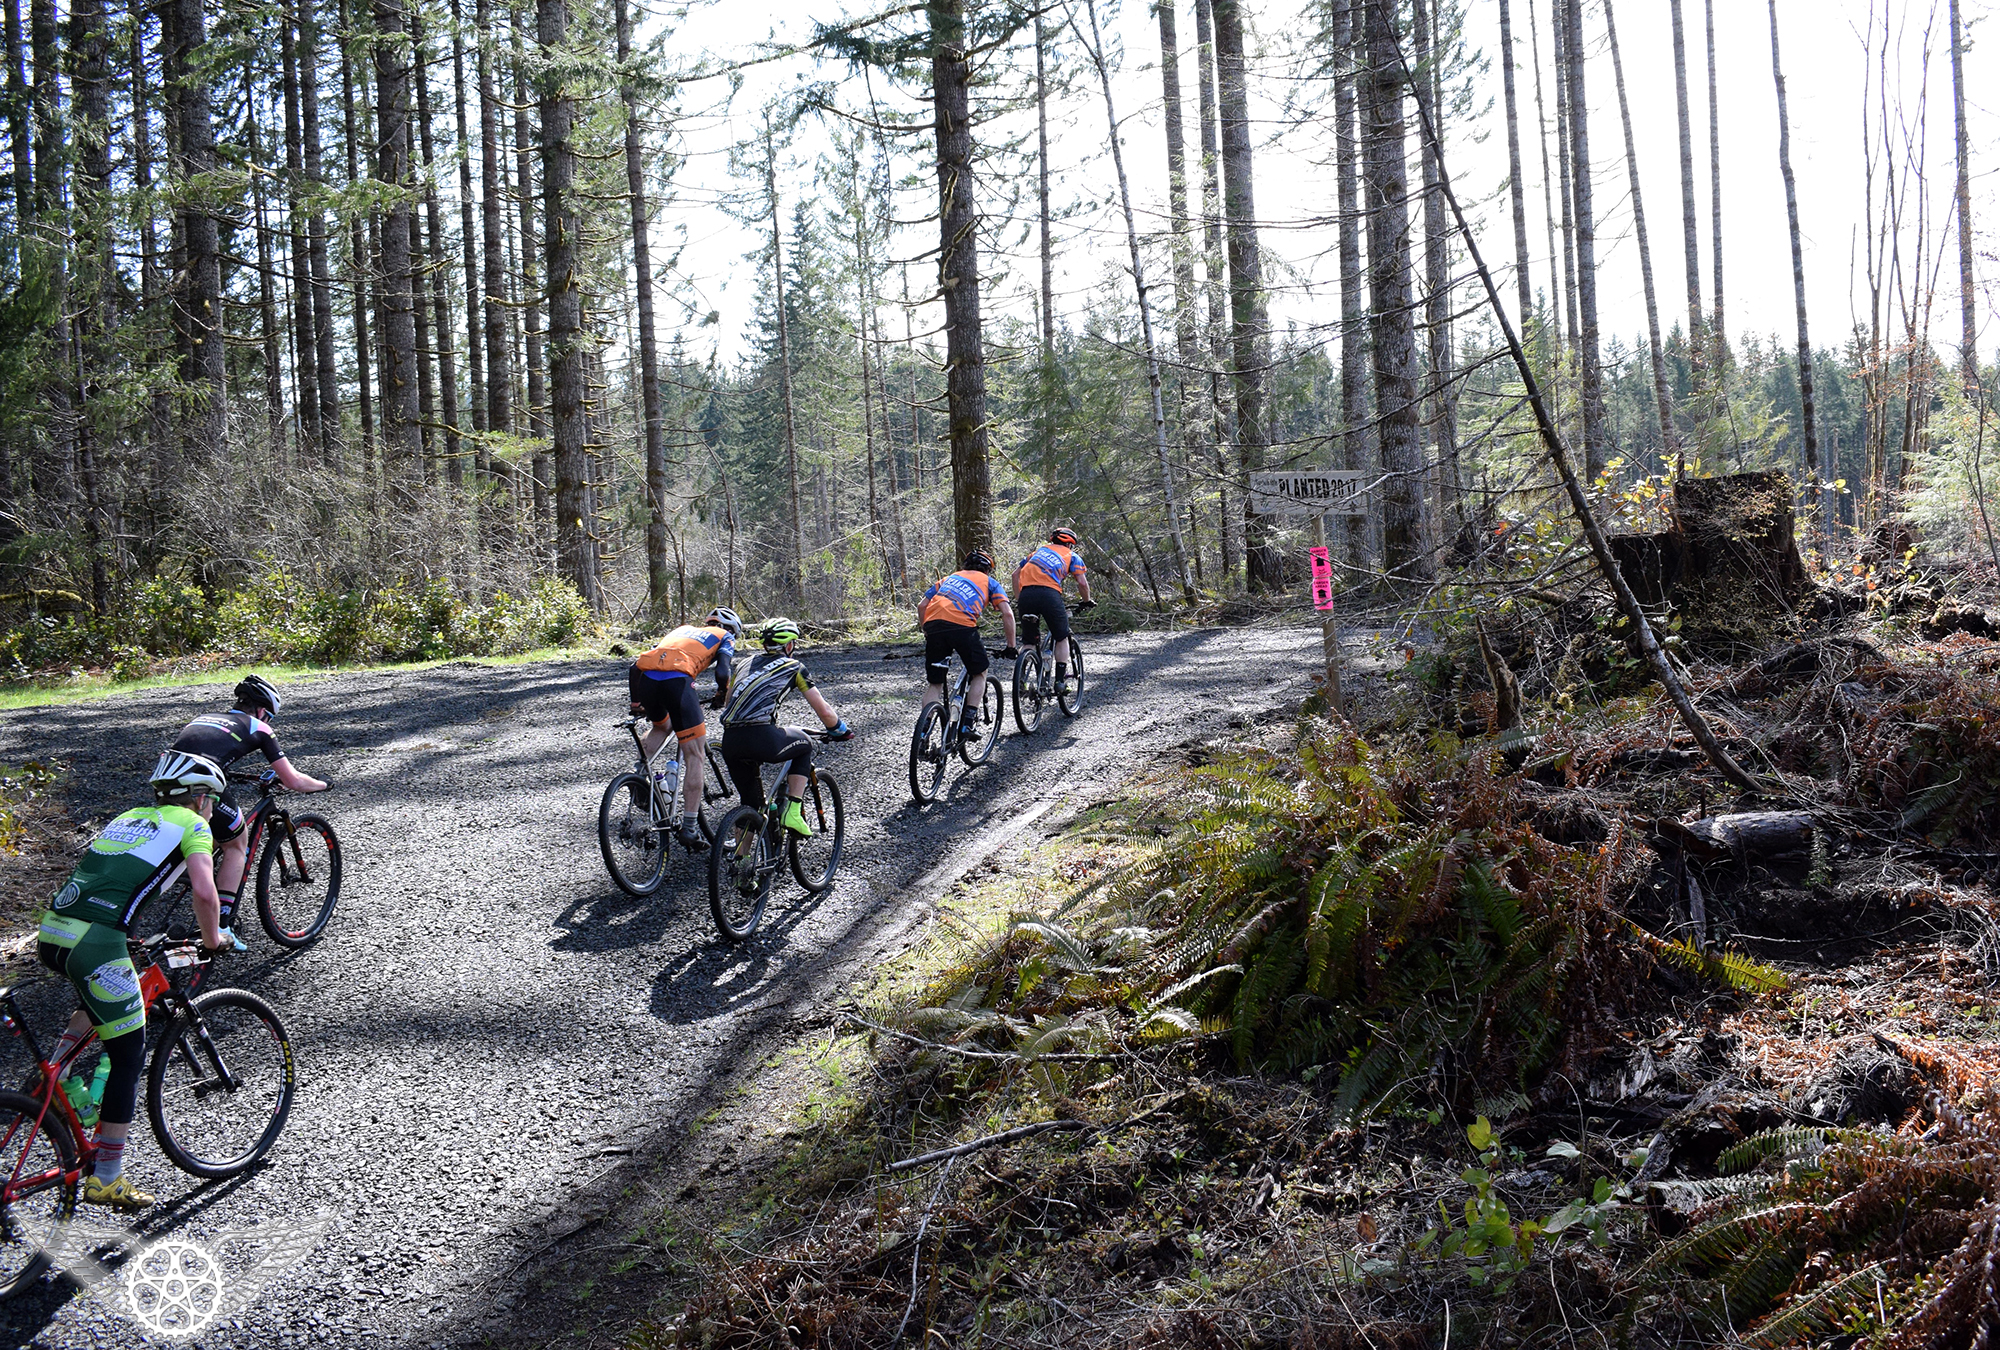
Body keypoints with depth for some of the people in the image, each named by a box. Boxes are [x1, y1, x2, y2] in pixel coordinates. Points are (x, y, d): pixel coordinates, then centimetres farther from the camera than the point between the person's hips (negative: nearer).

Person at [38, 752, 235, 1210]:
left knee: (101, 998, 37)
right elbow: (205, 892, -7)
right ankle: (107, 1180, 6)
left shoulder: (129, 817, 27)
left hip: (50, 932, 8)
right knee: (128, 1054, 3)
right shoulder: (191, 825, 7)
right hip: (95, 943, -8)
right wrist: (213, 939, 9)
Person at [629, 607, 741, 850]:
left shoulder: (683, 629, 37)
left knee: (661, 727, 37)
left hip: (646, 679, 5)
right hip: (677, 679, -5)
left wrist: (636, 703, 35)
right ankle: (689, 828, -2)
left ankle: (640, 770, 13)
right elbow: (722, 673, 5)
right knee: (694, 756, 3)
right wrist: (722, 698, 24)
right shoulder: (724, 637, 24)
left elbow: (636, 666, 29)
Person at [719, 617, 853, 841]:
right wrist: (840, 730, 32)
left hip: (729, 742, 5)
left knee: (750, 804, 24)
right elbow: (824, 712, 12)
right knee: (804, 744, 27)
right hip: (761, 737, -5)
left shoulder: (748, 663, 27)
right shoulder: (793, 666, 14)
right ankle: (793, 812, 14)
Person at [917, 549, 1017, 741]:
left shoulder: (948, 578, 34)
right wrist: (1011, 646, 20)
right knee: (980, 673, 19)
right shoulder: (988, 581, 25)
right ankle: (969, 722, 9)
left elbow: (921, 606, 23)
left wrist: (928, 633, 31)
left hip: (933, 623, 3)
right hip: (962, 625, -3)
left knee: (934, 683, 14)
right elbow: (1007, 614, 13)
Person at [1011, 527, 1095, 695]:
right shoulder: (1072, 556, 20)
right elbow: (1082, 583, 8)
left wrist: (1018, 599, 30)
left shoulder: (1039, 550, 31)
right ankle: (1060, 681, 10)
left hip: (1026, 594, 3)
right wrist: (1086, 601, 26)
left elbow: (1015, 574, 25)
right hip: (1049, 593, -3)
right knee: (1062, 638, 16)